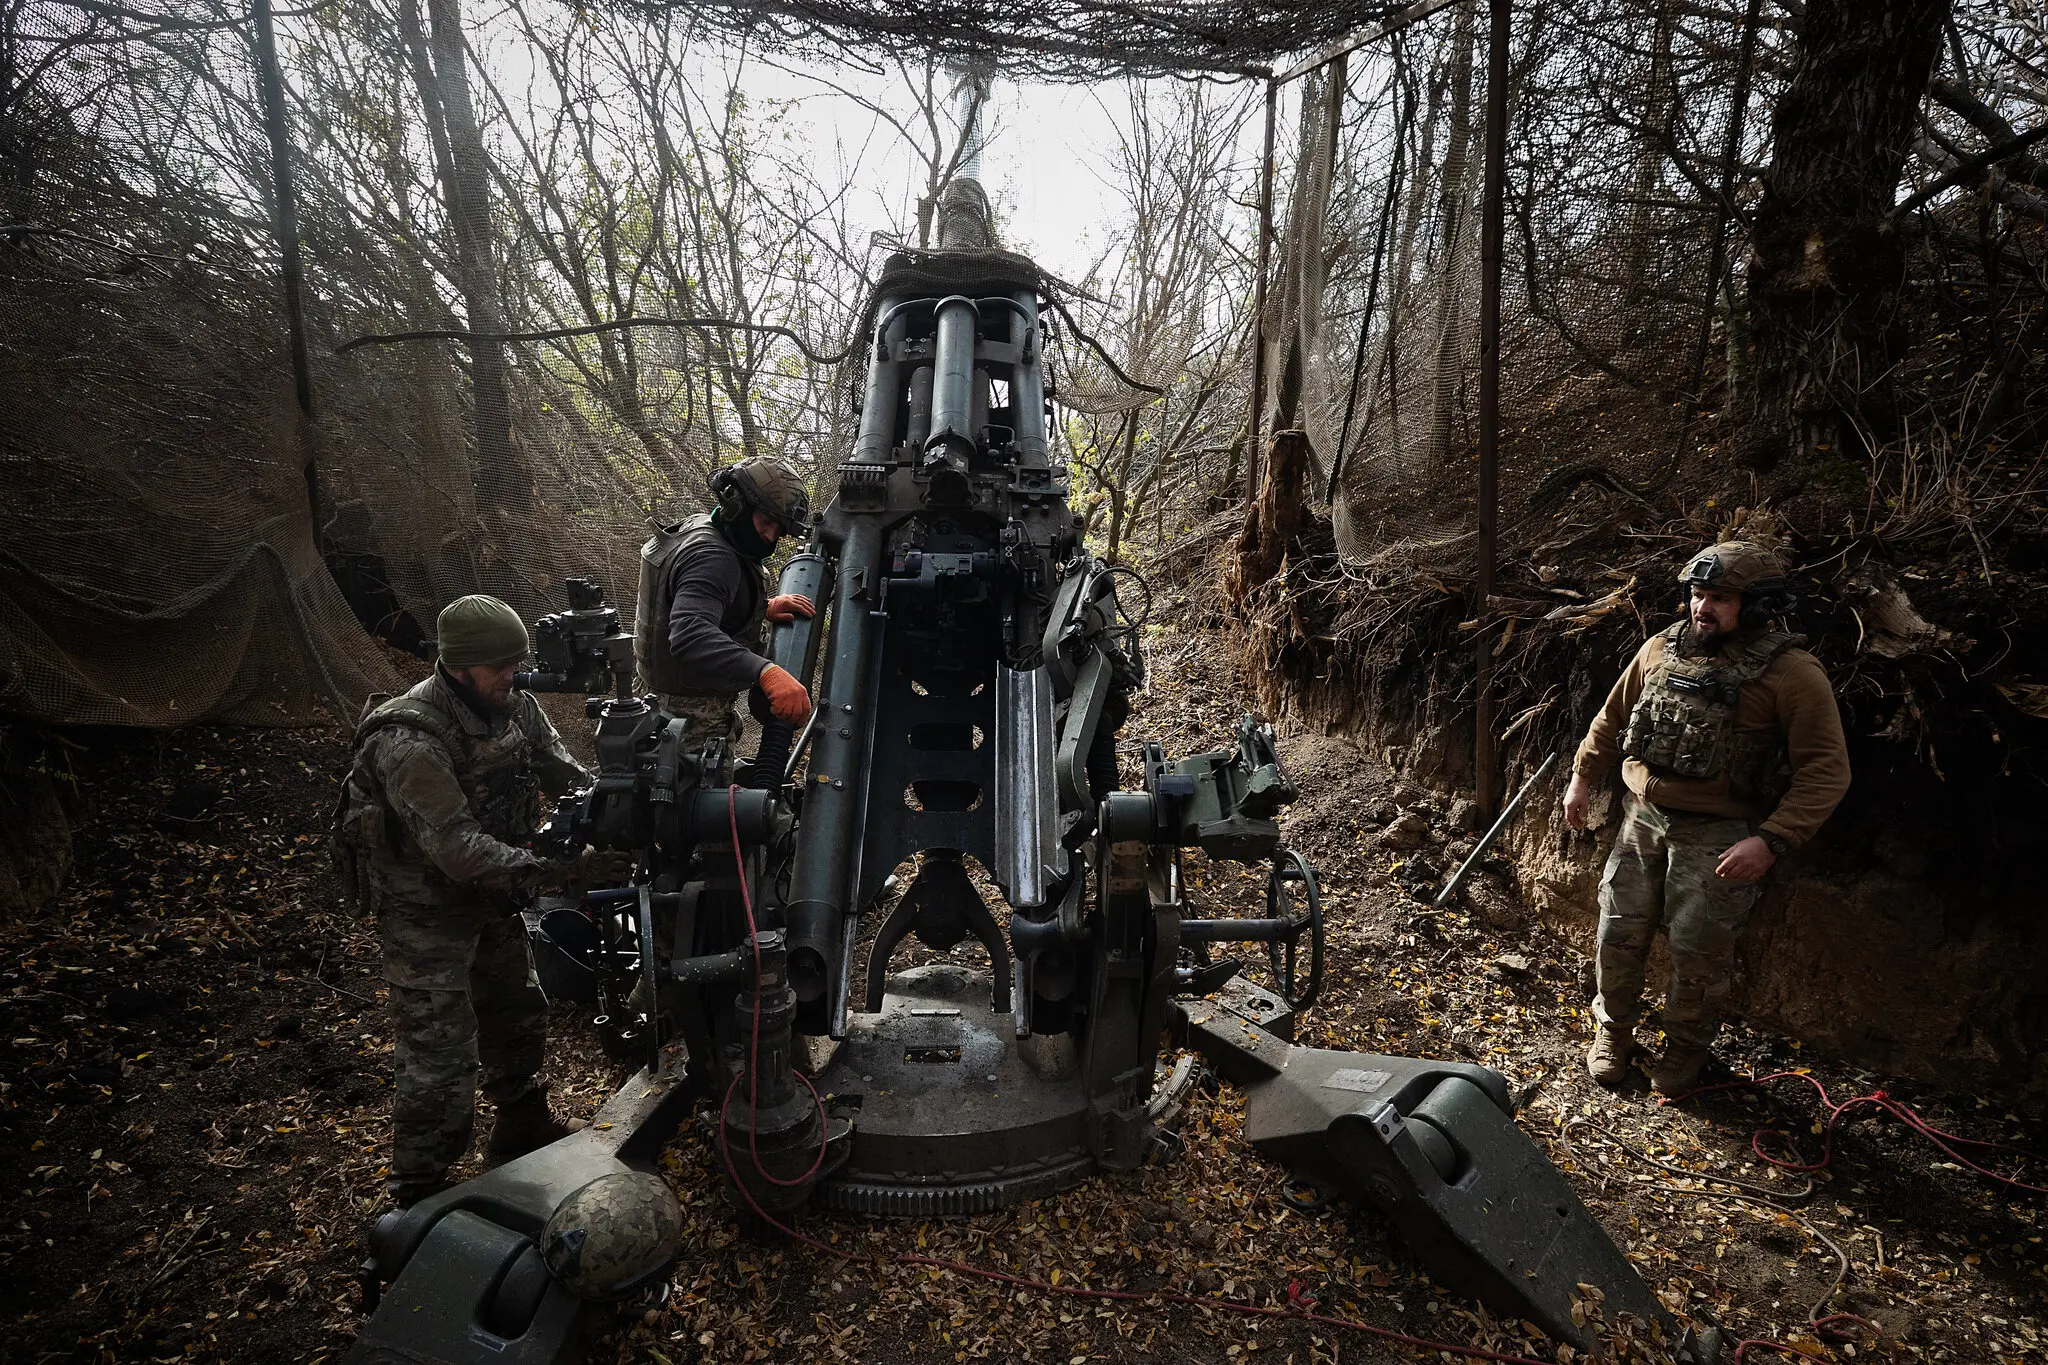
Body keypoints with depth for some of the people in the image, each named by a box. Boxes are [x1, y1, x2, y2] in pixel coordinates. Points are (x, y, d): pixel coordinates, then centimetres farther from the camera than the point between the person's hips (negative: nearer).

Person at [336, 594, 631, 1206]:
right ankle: (418, 1197, 18)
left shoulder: (515, 706, -8)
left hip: (492, 899, 8)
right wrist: (566, 869, -42)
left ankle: (524, 1126, 47)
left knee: (518, 1015, 23)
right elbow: (459, 850, -35)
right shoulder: (410, 742, -31)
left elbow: (567, 775, -6)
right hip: (428, 912, -8)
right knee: (440, 1062, -2)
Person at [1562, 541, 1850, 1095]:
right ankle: (1612, 1032, 32)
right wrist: (1583, 777, 13)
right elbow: (1613, 717, 16)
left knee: (1698, 950, 4)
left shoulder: (1791, 673, -13)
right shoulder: (1661, 648, 3)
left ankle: (1686, 1049, 30)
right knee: (1619, 934, 10)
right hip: (1642, 818, 4)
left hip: (1718, 835, -4)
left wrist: (1770, 841, -24)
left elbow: (1827, 771, -15)